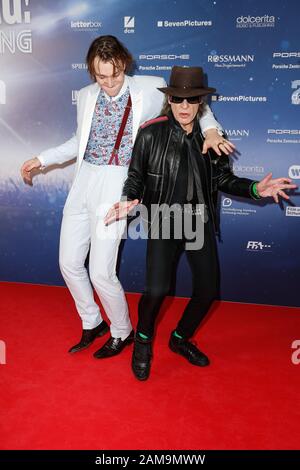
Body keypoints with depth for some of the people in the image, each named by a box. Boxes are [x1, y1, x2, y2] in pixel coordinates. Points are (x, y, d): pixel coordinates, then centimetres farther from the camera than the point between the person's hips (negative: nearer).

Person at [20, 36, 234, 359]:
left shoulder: (149, 90, -4)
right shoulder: (86, 96, 9)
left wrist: (211, 129, -12)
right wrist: (42, 159, 21)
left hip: (116, 186, -6)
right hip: (83, 183, 6)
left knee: (101, 273, -7)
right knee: (69, 263, 10)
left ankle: (122, 332, 22)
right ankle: (92, 323, 34)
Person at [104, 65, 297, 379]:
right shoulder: (151, 134, -8)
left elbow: (223, 179, 7)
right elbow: (136, 176, -1)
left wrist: (255, 189, -9)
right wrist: (130, 200, -21)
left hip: (200, 221, 4)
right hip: (164, 221, -4)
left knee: (208, 290, 5)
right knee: (156, 290, -16)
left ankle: (181, 338, 34)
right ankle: (143, 339, 18)